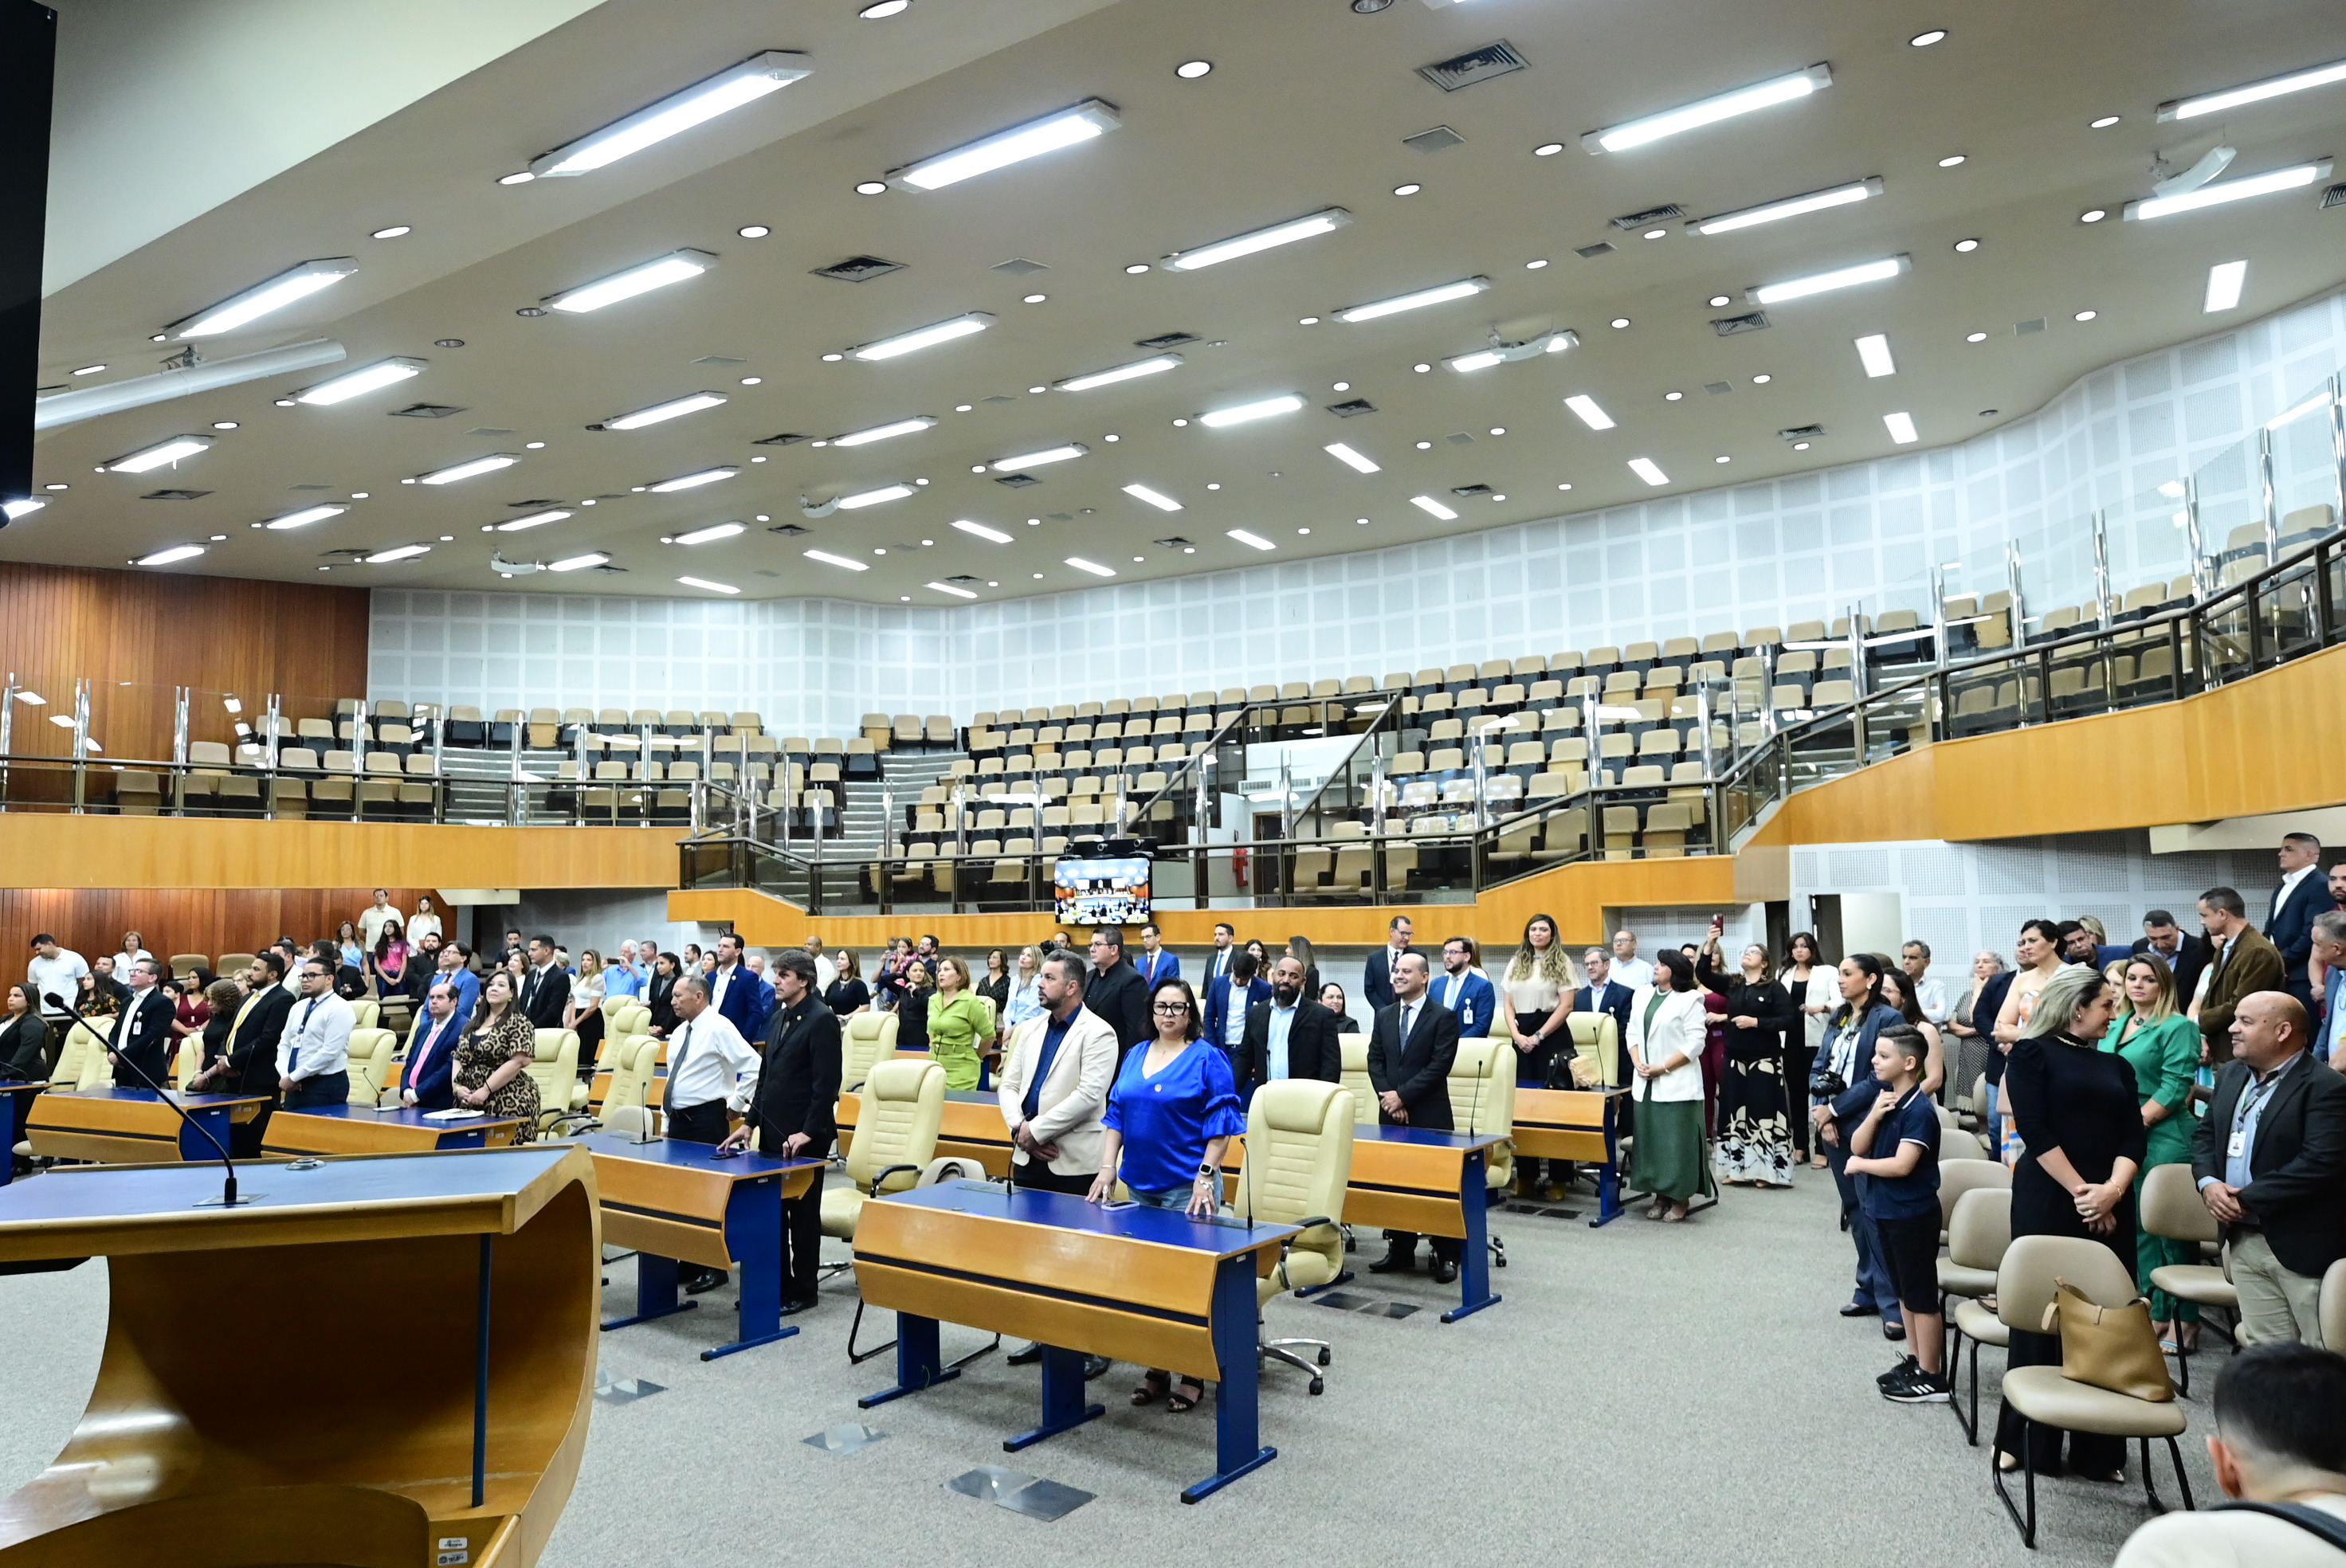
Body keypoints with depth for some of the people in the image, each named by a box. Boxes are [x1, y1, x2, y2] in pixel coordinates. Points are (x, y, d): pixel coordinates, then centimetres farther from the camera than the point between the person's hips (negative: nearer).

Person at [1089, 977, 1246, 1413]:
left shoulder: (1207, 1060, -5)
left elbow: (1221, 1123, -9)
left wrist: (1205, 1177, -15)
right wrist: (1107, 1169, 5)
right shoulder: (1134, 1057, 11)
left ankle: (1193, 1377, 11)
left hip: (1187, 1187, -6)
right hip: (1140, 1184, 6)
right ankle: (1157, 1370, 22)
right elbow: (1115, 1115, 13)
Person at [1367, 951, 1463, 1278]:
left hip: (1430, 1115, -5)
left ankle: (1447, 1255, 10)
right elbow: (1375, 1061, 8)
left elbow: (1439, 1066, -13)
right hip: (1391, 1113, 5)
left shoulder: (1444, 1017, -6)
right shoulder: (1384, 1016, 11)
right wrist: (1389, 1098, -7)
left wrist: (1402, 1095, -15)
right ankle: (1400, 1250, 21)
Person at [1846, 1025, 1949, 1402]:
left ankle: (1933, 1378, 12)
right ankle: (1915, 1361, 31)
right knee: (1903, 1290, 19)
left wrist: (1859, 1165, -12)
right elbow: (1857, 1146, 2)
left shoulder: (1920, 1109, -20)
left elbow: (1901, 1165, -26)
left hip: (1913, 1215, -9)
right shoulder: (1883, 1097, 5)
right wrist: (1874, 1115, -14)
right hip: (1886, 1211, 9)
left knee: (1922, 1295, 2)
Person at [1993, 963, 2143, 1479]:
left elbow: (2134, 1137, 3)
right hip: (2048, 1201, -5)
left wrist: (2112, 1190, -14)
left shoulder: (2116, 1065, 13)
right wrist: (2080, 1192, -16)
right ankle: (2026, 1439, 16)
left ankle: (2099, 1449, 17)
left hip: (2109, 1208, 5)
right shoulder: (2032, 1054, -2)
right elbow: (2034, 1131, -11)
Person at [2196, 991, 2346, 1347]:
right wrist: (2208, 1182, -5)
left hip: (2303, 1245, -7)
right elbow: (2205, 1134, 15)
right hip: (2244, 1241, 7)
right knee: (2263, 1354, 16)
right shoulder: (2231, 1074, 10)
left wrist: (2246, 1200, -20)